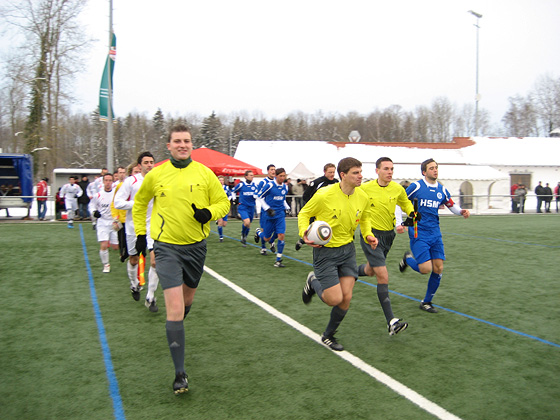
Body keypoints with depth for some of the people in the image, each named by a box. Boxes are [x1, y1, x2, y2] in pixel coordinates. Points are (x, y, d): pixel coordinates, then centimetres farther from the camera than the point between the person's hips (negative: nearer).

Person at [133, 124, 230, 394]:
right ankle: (180, 373, -5)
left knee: (187, 300, 20)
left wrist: (209, 213, -16)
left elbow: (223, 202, 5)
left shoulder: (204, 173, -2)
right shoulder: (156, 175, -2)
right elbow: (139, 202, 15)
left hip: (196, 246, 2)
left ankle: (176, 328, 55)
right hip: (167, 247, -2)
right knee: (175, 308, -12)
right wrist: (140, 233, 10)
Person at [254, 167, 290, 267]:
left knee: (281, 235, -13)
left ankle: (278, 260, -5)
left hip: (280, 215, 3)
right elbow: (260, 196, -5)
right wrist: (267, 208, -14)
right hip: (270, 215, -3)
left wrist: (286, 207, 7)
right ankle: (259, 232, 46)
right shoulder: (270, 185, -12)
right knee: (267, 238, 8)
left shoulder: (285, 187, 5)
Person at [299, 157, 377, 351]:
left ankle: (328, 335, 25)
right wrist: (304, 233, -23)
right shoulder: (324, 195, -19)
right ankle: (313, 282, 26)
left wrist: (368, 235, 0)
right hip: (325, 250, -5)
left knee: (346, 297, 0)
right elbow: (304, 214, -5)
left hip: (347, 249, 5)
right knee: (335, 299, -9)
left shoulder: (362, 197, -3)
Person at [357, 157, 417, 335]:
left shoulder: (398, 189, -2)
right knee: (383, 276, -14)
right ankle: (391, 322, -15)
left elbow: (405, 203, 18)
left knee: (370, 270, 22)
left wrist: (412, 214, 0)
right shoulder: (365, 188, -12)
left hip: (388, 235, 5)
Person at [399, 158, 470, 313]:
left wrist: (461, 212, -1)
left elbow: (451, 205, 20)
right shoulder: (416, 186, -7)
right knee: (425, 269, -15)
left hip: (435, 234, 5)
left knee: (438, 269, 0)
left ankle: (426, 302, 18)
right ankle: (408, 258, 20)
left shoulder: (442, 190, 7)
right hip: (418, 233, -5)